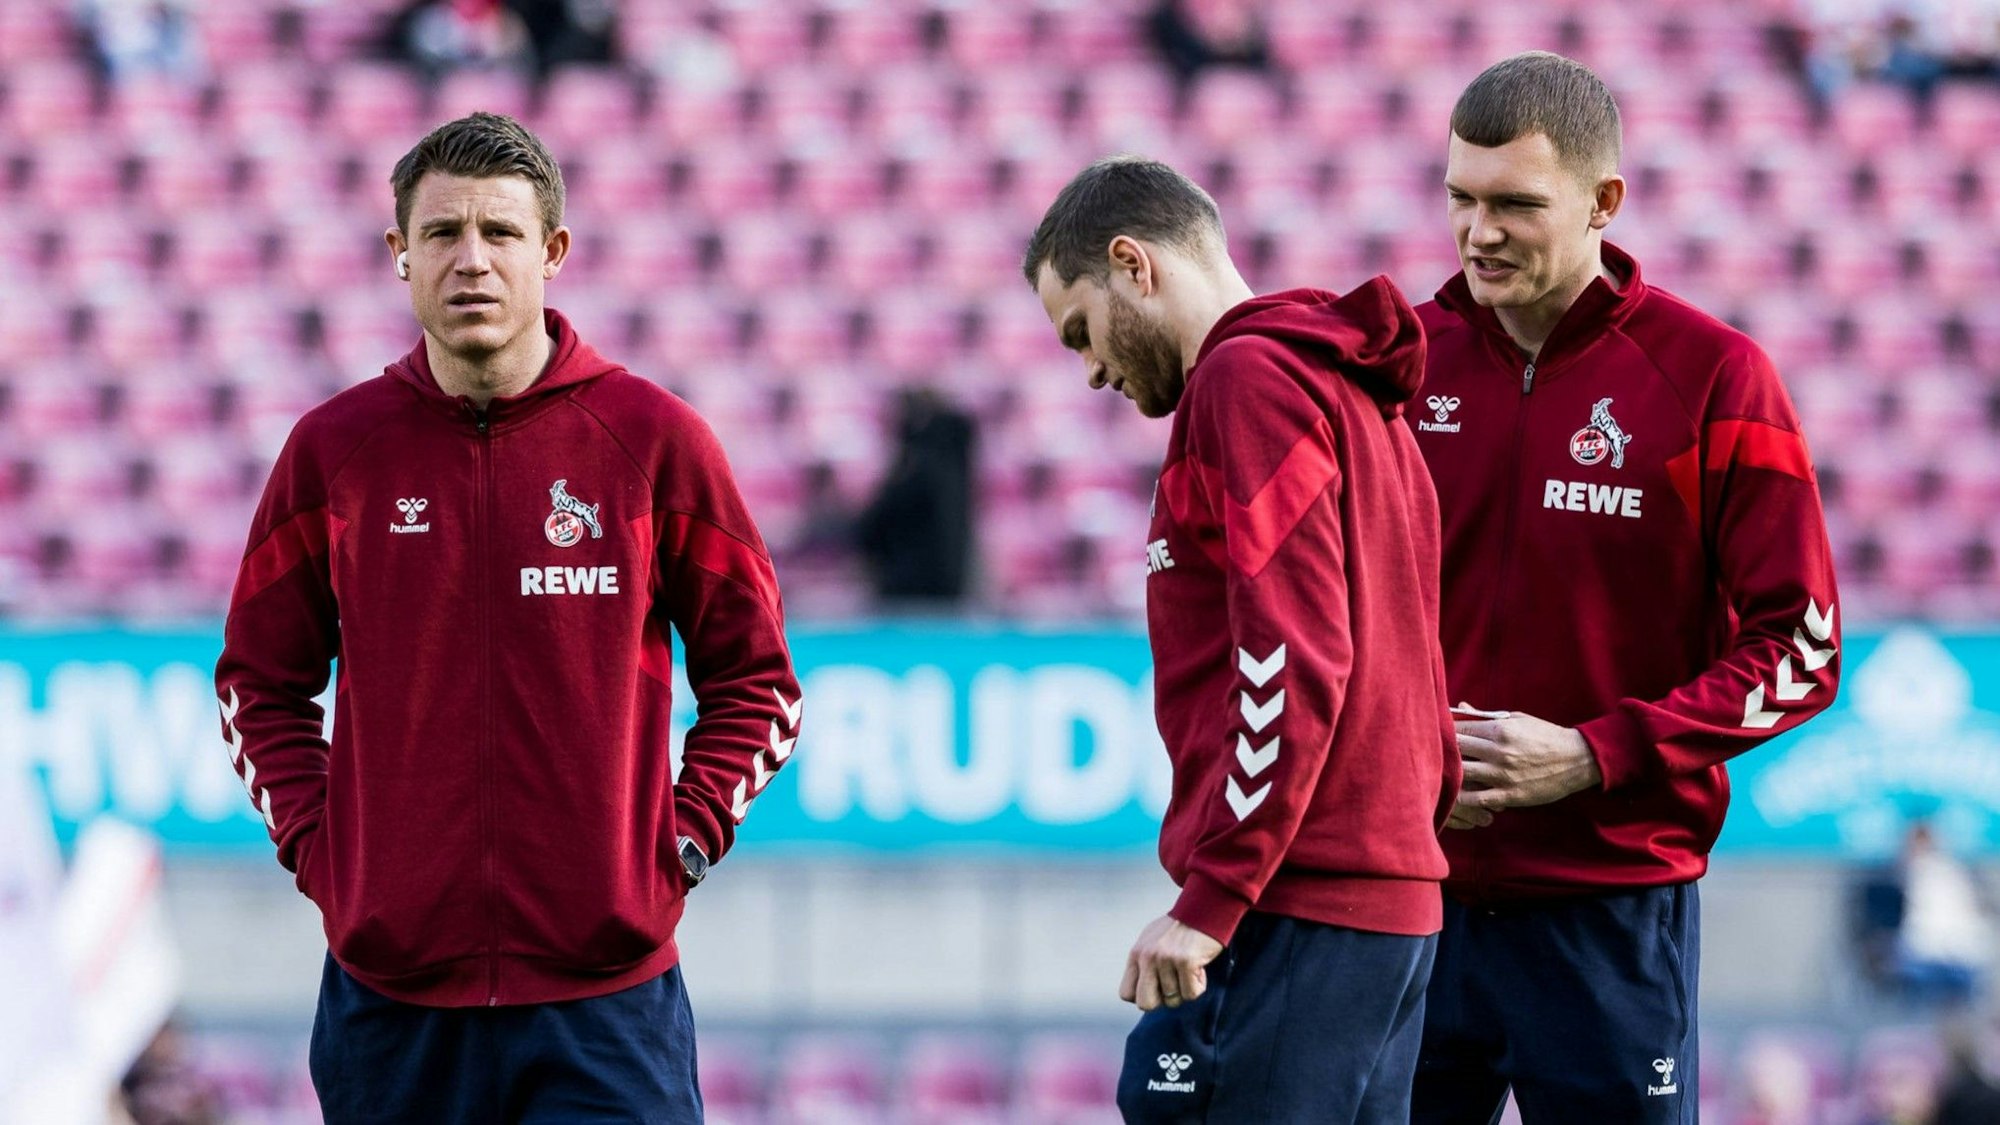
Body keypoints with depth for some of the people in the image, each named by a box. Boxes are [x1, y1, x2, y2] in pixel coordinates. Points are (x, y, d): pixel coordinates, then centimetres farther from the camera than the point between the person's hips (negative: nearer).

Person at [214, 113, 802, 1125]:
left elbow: (752, 681, 9)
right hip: (391, 991, 2)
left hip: (605, 986, -1)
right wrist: (313, 845, 3)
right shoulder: (334, 450, 5)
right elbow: (260, 682, 16)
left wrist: (682, 845, -2)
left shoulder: (653, 437, 1)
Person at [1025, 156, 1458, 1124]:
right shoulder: (1353, 391, 22)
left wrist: (1210, 901, -17)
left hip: (1292, 907, -10)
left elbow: (1295, 659, -17)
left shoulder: (1249, 378, -8)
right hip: (1392, 890, 10)